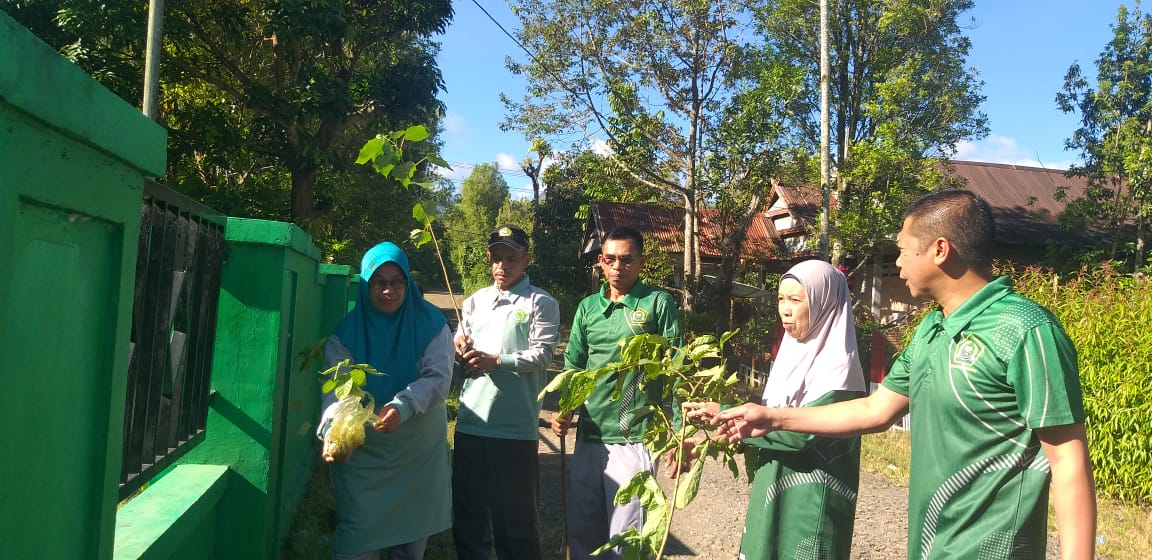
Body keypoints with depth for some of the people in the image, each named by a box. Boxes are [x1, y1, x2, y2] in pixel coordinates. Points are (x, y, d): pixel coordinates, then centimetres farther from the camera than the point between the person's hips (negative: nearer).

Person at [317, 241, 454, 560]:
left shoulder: (430, 324, -7)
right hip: (362, 452, -1)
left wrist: (402, 407, -34)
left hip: (420, 451, 1)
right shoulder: (347, 332, -6)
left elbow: (438, 379, -15)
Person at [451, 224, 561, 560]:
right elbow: (457, 345, 20)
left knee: (516, 514, 4)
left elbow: (542, 355, -11)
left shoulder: (540, 303, -1)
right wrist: (460, 349, -3)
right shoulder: (475, 301, 16)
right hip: (470, 420, 5)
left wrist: (495, 360, -20)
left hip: (515, 426, -5)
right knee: (466, 507, 15)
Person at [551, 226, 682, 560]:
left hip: (633, 438, -5)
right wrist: (563, 410, -1)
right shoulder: (588, 306, 11)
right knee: (581, 532, 13)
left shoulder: (658, 303, -2)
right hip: (589, 436, 5)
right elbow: (573, 366, 15)